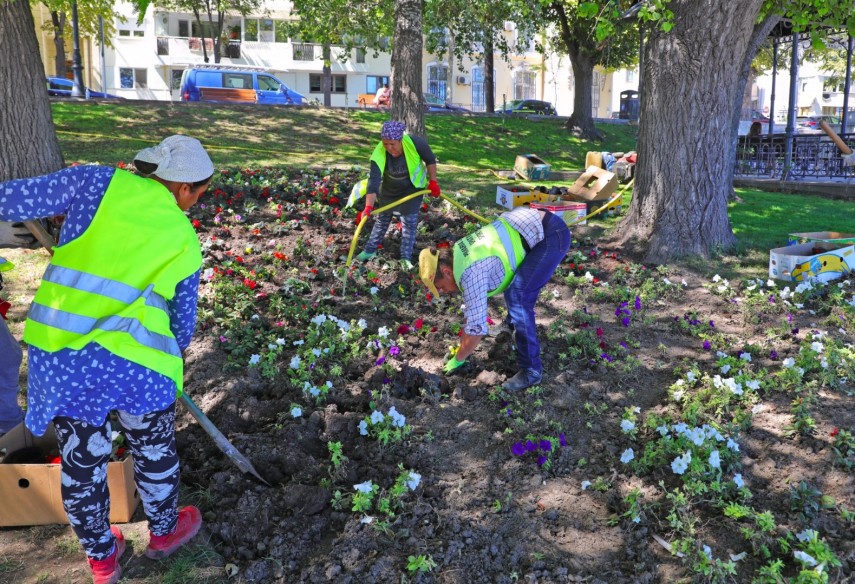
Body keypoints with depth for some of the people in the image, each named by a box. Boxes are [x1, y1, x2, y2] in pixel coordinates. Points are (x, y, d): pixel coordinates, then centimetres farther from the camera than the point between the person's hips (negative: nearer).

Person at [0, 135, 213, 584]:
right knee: (154, 450, 26)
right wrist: (170, 358, 34)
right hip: (136, 364, -1)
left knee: (82, 462, 21)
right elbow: (183, 323, 16)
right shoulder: (185, 240, 8)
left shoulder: (99, 182, 3)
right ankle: (164, 532, 50)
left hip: (57, 357, 1)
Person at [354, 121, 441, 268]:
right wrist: (368, 207, -49)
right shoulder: (378, 155, -33)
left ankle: (406, 258, 7)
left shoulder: (415, 143, -34)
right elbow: (373, 181, -39)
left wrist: (432, 182, -12)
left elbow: (430, 160, -15)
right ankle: (370, 250, 28)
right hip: (389, 190, 1)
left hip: (412, 188, -1)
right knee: (382, 220, 13)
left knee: (409, 222, -3)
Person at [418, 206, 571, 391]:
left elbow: (476, 328, -15)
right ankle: (515, 325, 53)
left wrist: (457, 360, 1)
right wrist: (462, 347, 28)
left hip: (552, 235, -10)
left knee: (519, 299, -13)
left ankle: (531, 370, -2)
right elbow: (472, 310, 23)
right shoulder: (462, 257, 9)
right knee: (510, 278, 27)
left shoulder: (471, 273, -19)